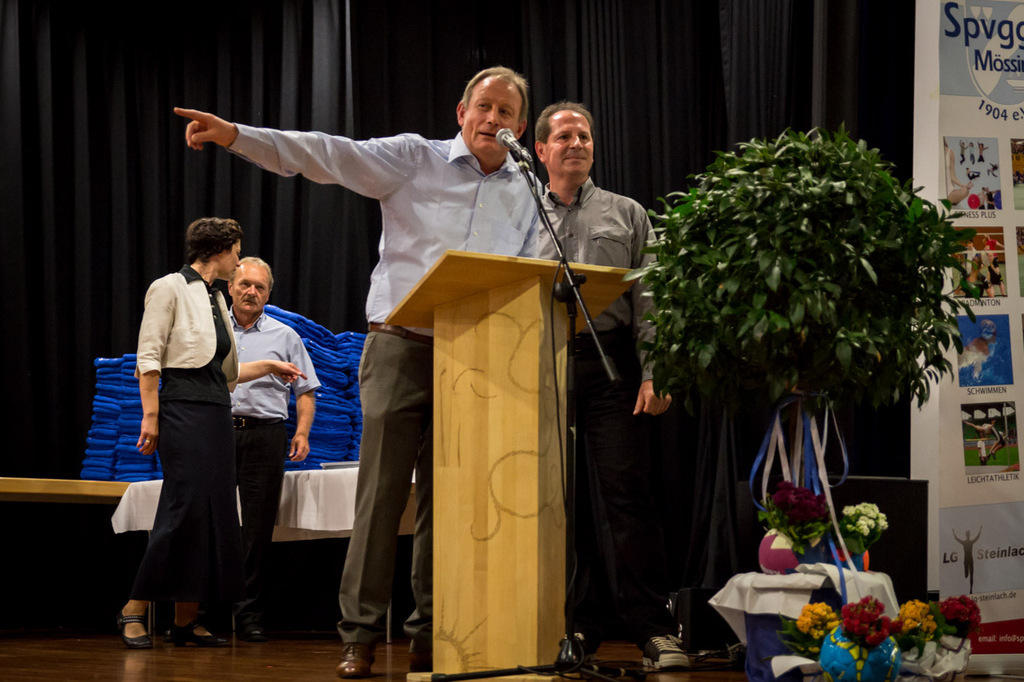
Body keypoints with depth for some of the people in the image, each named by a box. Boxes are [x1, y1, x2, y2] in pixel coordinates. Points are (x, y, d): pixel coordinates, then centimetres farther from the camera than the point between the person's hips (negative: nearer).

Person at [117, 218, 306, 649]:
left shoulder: (215, 298, 20)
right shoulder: (170, 288, -3)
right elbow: (149, 358, -9)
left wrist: (270, 367, 25)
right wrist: (150, 417, -15)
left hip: (216, 414, 8)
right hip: (184, 410, -8)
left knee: (215, 512, 3)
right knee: (185, 508, -15)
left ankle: (186, 621, 5)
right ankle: (135, 609, -6)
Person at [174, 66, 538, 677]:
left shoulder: (527, 194, 13)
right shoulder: (414, 159, 2)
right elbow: (331, 155, -8)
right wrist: (236, 136, -19)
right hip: (402, 346, -3)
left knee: (446, 501, 5)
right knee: (382, 492, -6)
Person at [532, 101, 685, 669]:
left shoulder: (626, 215, 13)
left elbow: (649, 300, 6)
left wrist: (654, 373, -6)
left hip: (607, 362, -2)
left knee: (623, 494, -9)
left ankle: (651, 628, -9)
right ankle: (577, 626, 9)